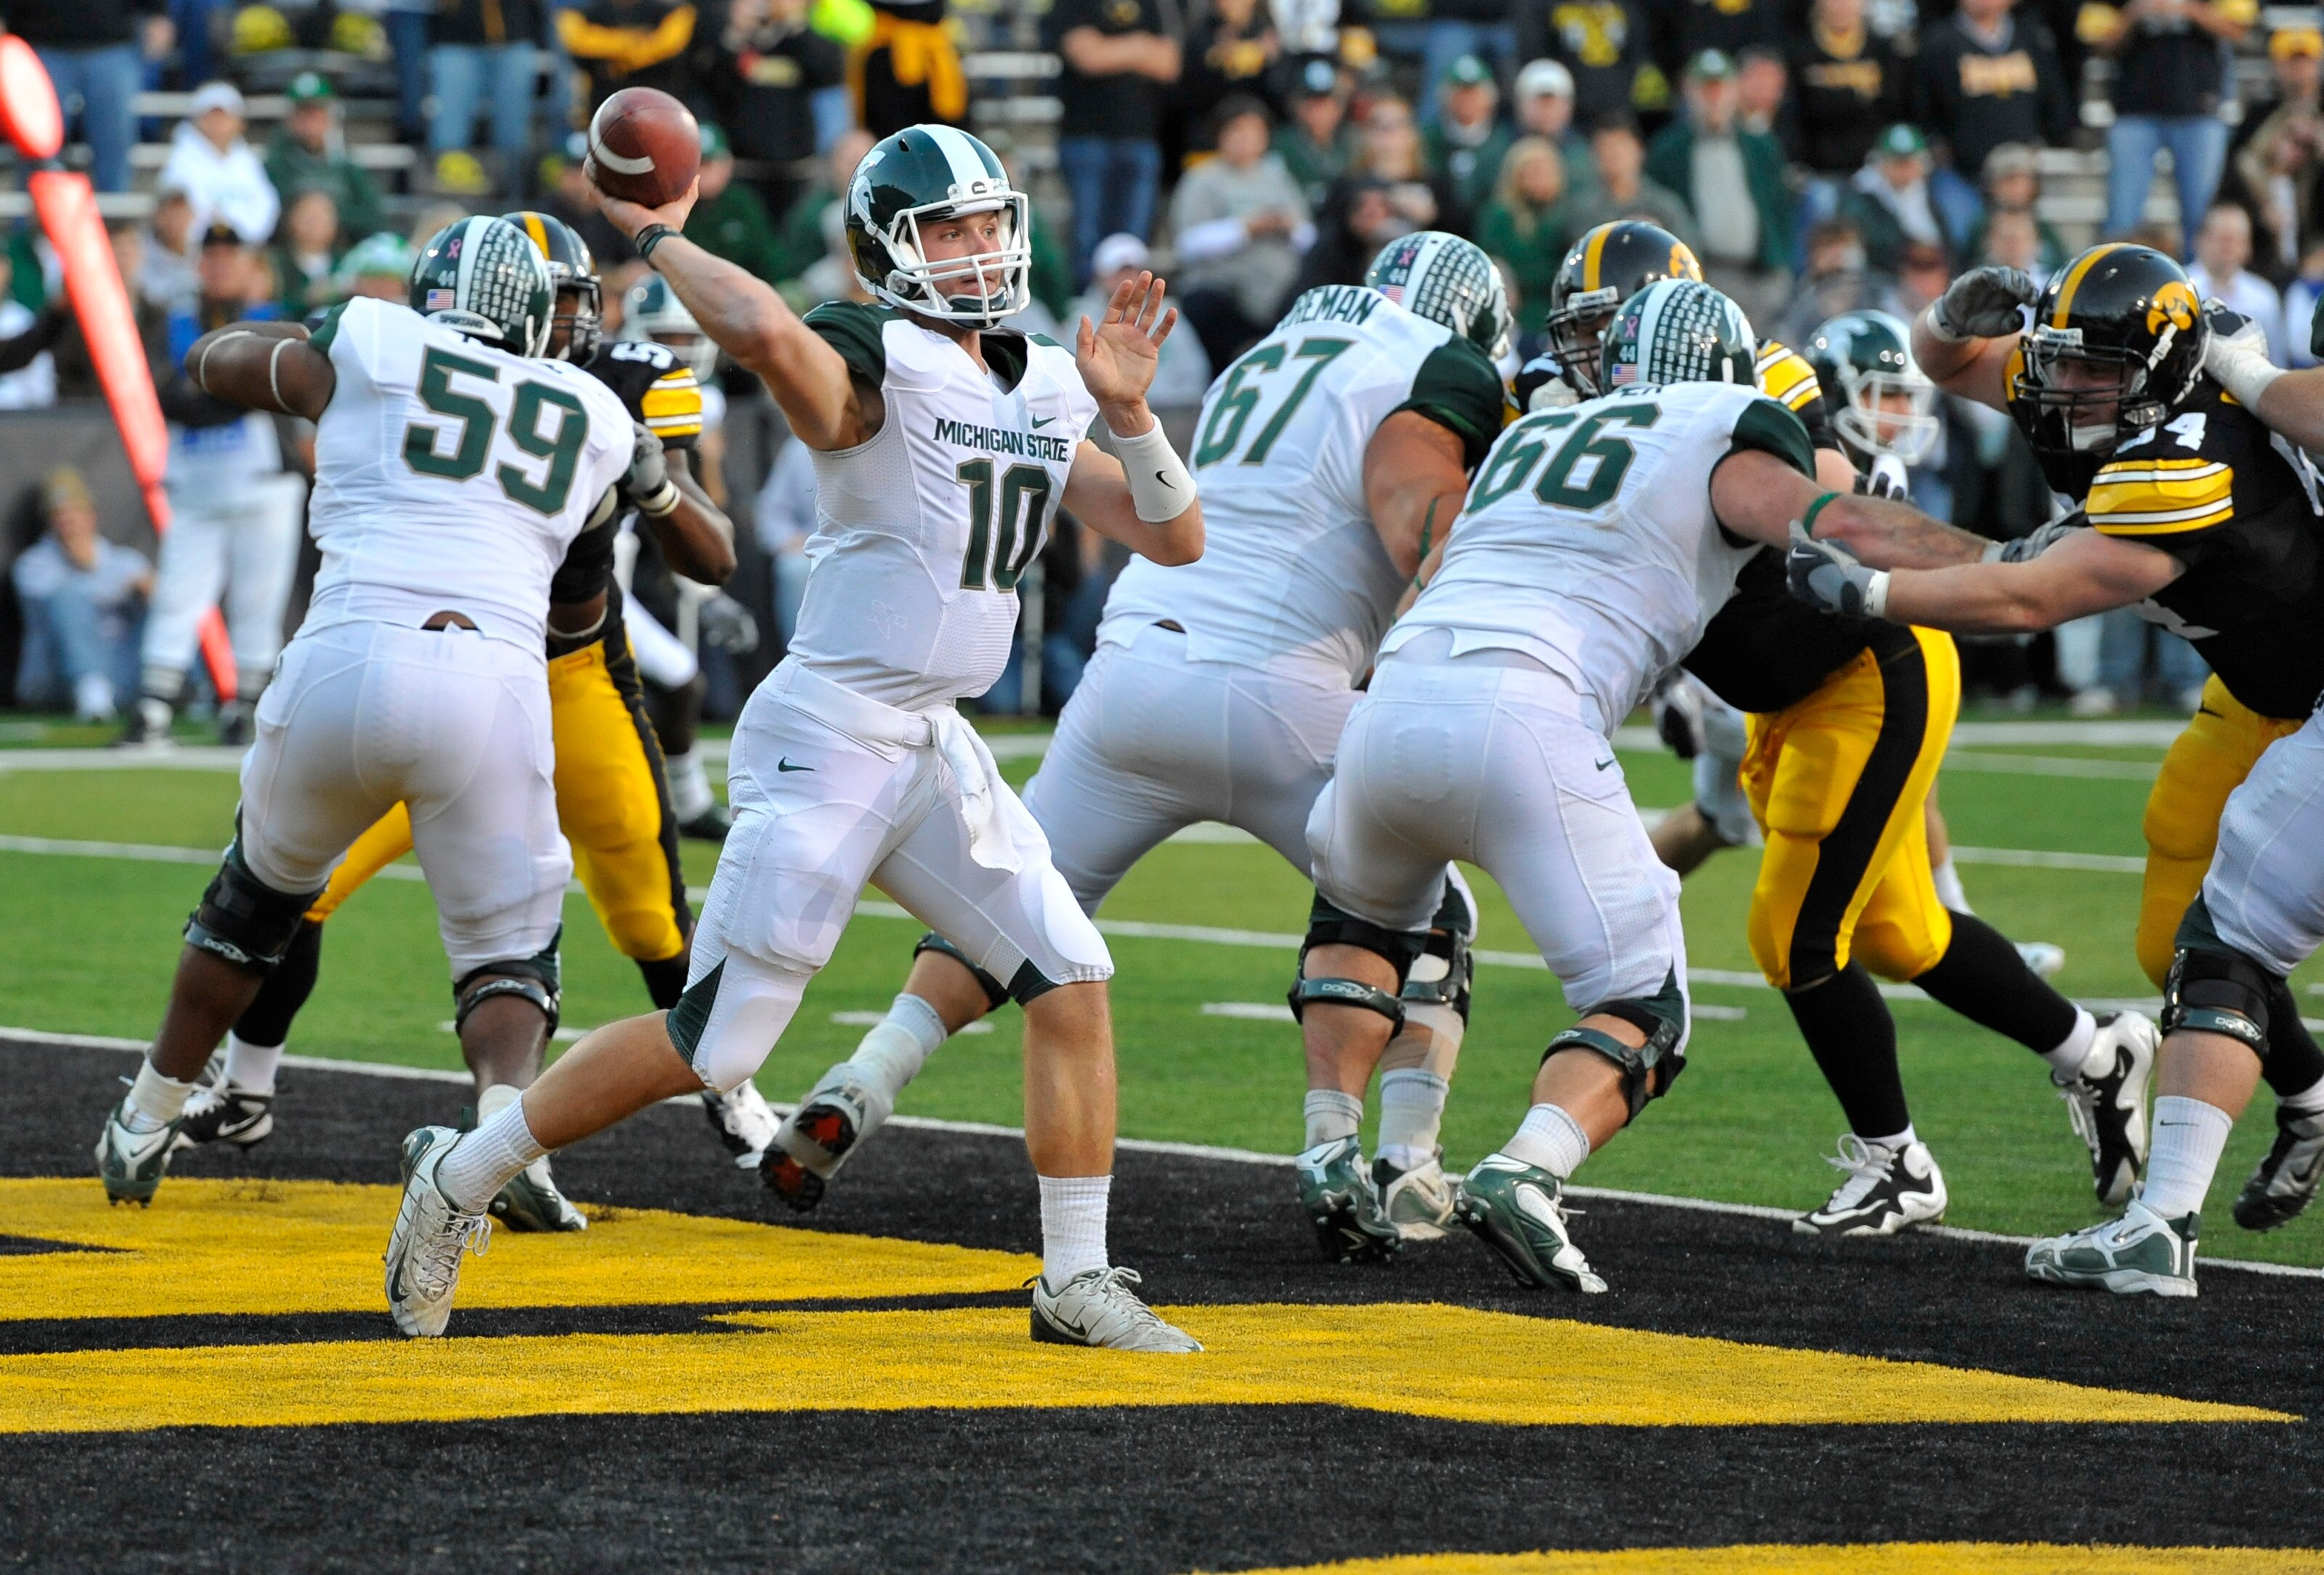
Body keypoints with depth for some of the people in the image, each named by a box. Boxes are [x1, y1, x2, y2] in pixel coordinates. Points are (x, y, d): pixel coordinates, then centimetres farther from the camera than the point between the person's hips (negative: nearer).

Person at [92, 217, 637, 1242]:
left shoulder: (363, 353, 14)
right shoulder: (591, 420, 20)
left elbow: (211, 361, 34)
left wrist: (304, 350, 51)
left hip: (347, 663, 0)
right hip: (494, 684, 0)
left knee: (262, 884, 28)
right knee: (507, 957, 13)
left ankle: (146, 1128, 42)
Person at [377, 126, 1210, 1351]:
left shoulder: (1041, 394, 12)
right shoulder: (875, 361, -13)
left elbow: (1174, 540, 11)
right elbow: (765, 333, -37)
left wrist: (1126, 412, -4)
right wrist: (655, 238, -21)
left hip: (936, 748, 8)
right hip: (830, 737, -8)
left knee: (1070, 984, -1)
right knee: (710, 1045, -5)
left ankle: (1076, 1284, 7)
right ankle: (462, 1175, 11)